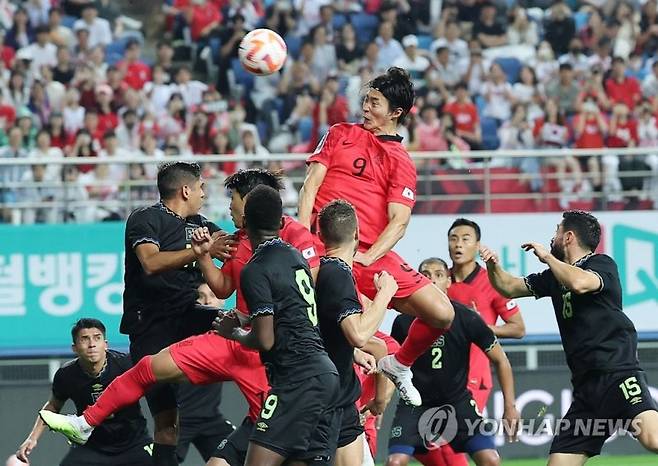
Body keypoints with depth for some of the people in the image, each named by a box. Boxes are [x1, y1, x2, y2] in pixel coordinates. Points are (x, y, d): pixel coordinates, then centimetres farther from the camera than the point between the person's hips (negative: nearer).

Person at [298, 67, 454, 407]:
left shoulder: (401, 162, 11)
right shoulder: (340, 134, 17)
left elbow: (399, 221, -1)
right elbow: (311, 184, 9)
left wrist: (367, 257, -18)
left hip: (372, 254, 1)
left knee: (442, 314, -7)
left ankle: (399, 365, 20)